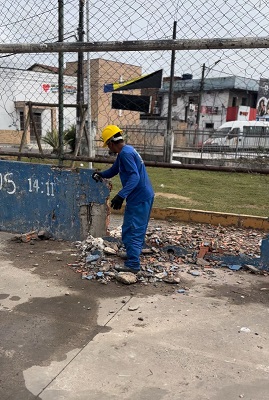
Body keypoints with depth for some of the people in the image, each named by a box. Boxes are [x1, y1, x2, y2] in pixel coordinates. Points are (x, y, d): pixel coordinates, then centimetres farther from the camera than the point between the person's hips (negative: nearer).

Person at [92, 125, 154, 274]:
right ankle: (132, 254, 35)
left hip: (140, 198, -10)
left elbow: (134, 176, -28)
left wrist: (121, 196, -34)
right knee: (132, 229, 21)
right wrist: (100, 174, 8)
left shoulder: (125, 153, -18)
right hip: (141, 197, 10)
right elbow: (114, 170, 26)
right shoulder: (125, 151, 15)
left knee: (134, 231, -7)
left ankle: (132, 265, -3)